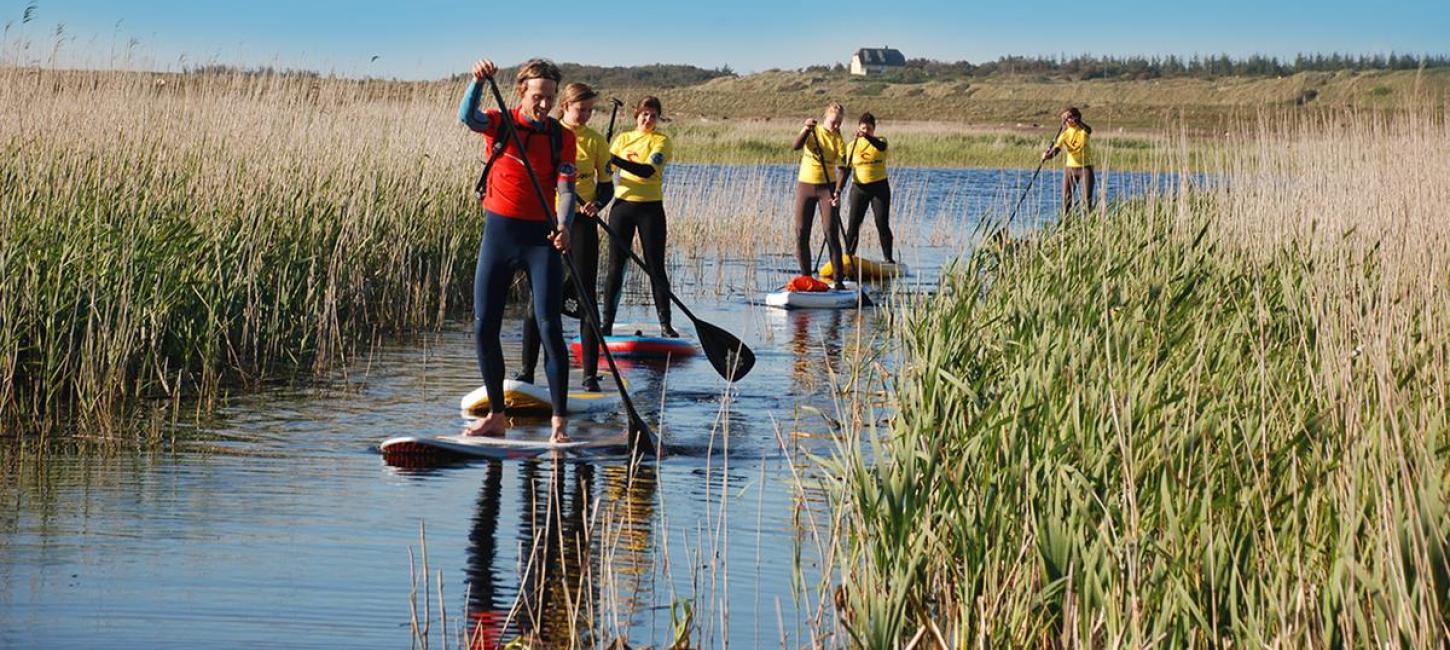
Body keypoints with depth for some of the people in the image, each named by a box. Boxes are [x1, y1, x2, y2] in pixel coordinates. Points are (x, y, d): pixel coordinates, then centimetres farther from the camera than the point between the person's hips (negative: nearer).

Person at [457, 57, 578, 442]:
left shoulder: (562, 138, 1)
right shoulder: (500, 124, 1)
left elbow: (566, 189, -9)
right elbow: (467, 117, -20)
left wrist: (564, 226, -29)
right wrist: (479, 81, -39)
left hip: (541, 238, -2)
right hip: (498, 233, 2)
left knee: (549, 327, -9)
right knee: (484, 328, 2)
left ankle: (559, 421, -5)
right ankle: (497, 416, 14)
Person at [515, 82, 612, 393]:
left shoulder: (596, 141, 4)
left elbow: (606, 186, 5)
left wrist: (597, 204, -15)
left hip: (582, 221, 0)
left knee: (586, 296, -2)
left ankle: (590, 374, 0)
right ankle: (527, 369, 9)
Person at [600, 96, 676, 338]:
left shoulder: (661, 141, -2)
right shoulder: (622, 139, 10)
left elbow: (647, 171, -18)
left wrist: (616, 160, -28)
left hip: (650, 208, -3)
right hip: (622, 205, 3)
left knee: (655, 268, 0)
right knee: (615, 267, 2)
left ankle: (665, 324, 5)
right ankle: (607, 324, 6)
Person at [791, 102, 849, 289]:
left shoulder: (838, 139, -4)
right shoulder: (812, 131, 0)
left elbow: (841, 168, -13)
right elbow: (796, 147, -16)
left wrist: (838, 192, -27)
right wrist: (806, 130, -33)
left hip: (827, 187, -2)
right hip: (805, 184, 2)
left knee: (831, 233, -9)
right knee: (801, 234, 1)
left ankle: (839, 280, -9)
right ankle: (806, 277, 11)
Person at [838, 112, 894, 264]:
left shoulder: (880, 141, 0)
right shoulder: (852, 146, 3)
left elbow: (880, 147, -27)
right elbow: (846, 169, 2)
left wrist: (867, 137, -44)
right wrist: (838, 190, -8)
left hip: (880, 187, -1)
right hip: (859, 187, 1)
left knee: (882, 224, -2)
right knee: (853, 224, -2)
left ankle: (888, 258, 4)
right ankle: (848, 256, 2)